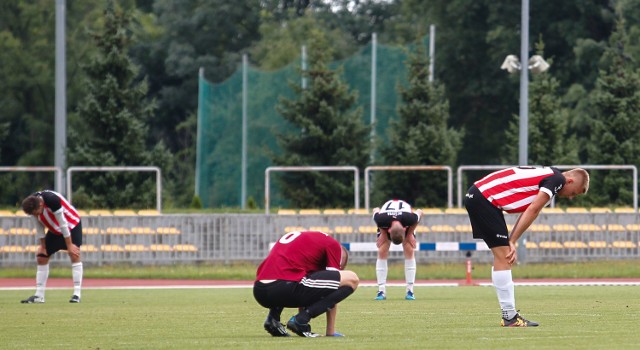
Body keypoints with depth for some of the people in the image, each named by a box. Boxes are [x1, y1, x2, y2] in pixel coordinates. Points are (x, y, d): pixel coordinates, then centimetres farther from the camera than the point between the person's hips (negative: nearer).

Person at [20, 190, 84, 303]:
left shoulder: (52, 200, -36)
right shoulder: (33, 205, -16)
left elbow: (63, 224, -30)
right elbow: (39, 226, -4)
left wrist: (69, 246, -24)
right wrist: (43, 246, -3)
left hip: (72, 225, -7)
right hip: (55, 230, 7)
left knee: (74, 255, -20)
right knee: (41, 257, 2)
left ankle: (77, 294, -20)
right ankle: (39, 295, 6)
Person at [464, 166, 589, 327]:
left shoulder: (549, 174, 20)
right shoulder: (557, 180, -9)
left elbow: (529, 212, 15)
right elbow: (533, 211, -14)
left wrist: (510, 242, 5)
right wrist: (512, 241, -11)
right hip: (483, 198, -10)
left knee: (503, 258, 11)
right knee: (503, 258, -9)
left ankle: (509, 315, 12)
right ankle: (510, 317, -9)